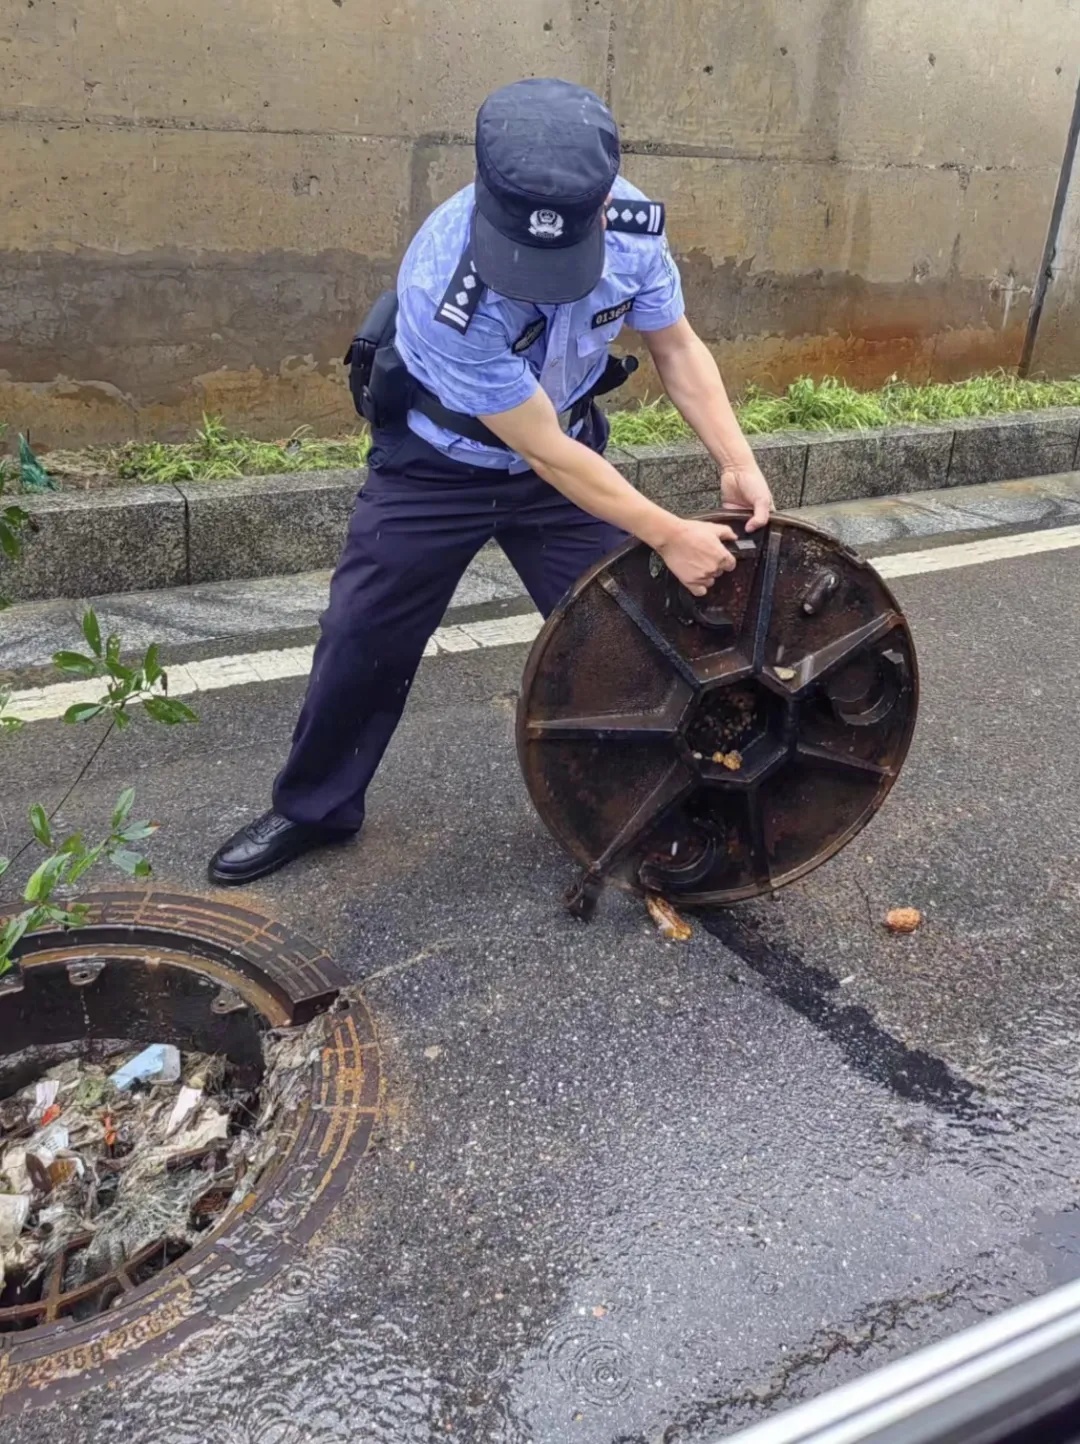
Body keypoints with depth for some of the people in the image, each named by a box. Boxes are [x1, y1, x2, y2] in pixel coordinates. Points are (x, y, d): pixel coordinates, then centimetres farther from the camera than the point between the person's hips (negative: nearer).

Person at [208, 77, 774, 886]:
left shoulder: (635, 223, -24)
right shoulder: (445, 286, -38)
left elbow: (678, 348, -7)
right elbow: (546, 454, -31)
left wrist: (738, 462, -21)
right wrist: (669, 535, -27)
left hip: (567, 451, 4)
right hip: (437, 465, -3)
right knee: (364, 639, 3)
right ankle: (315, 808, 25)